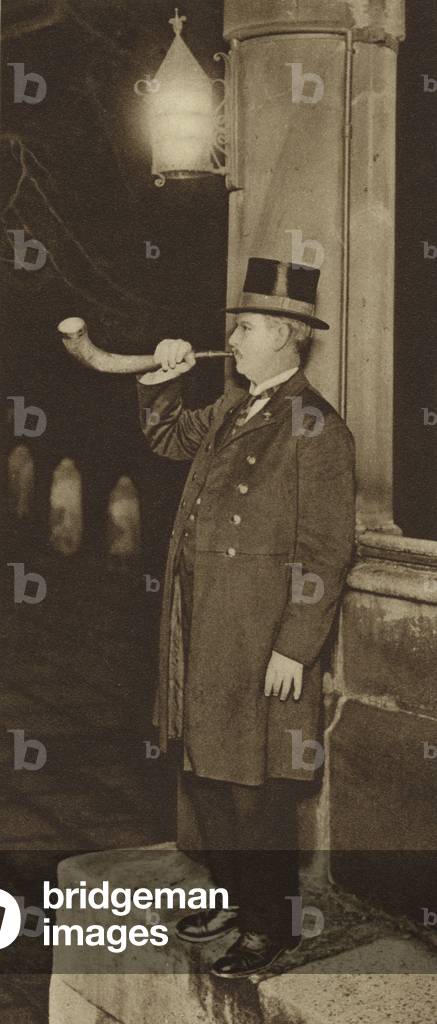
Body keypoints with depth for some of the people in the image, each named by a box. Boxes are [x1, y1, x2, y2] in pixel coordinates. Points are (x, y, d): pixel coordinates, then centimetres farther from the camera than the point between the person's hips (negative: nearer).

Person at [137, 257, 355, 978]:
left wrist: (295, 649, -18)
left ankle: (272, 926, 21)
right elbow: (169, 437, 29)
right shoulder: (231, 410, 10)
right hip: (203, 640, 9)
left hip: (263, 647, -8)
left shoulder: (317, 429, -15)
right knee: (206, 775, 18)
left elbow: (327, 552, -17)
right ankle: (237, 897, 36)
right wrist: (163, 379, 10)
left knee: (257, 791, 4)